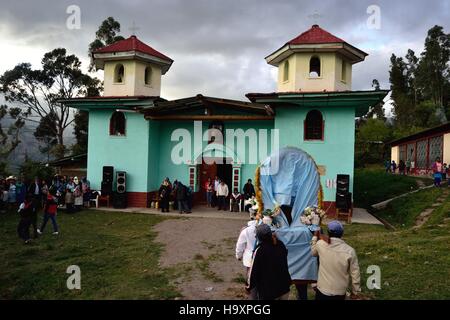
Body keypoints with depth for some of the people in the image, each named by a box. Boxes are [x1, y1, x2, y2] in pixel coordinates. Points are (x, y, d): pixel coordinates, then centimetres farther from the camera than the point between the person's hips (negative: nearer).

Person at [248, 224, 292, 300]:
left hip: (268, 291, -5)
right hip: (284, 288, 5)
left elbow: (254, 271, -14)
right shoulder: (281, 245, -5)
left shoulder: (259, 250, -21)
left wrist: (250, 286, -2)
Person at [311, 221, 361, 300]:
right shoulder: (349, 251, -16)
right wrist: (355, 291, 6)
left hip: (322, 290, 0)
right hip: (340, 292, 0)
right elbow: (355, 274, -8)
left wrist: (315, 237, 19)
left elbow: (314, 252, 10)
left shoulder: (320, 244, -14)